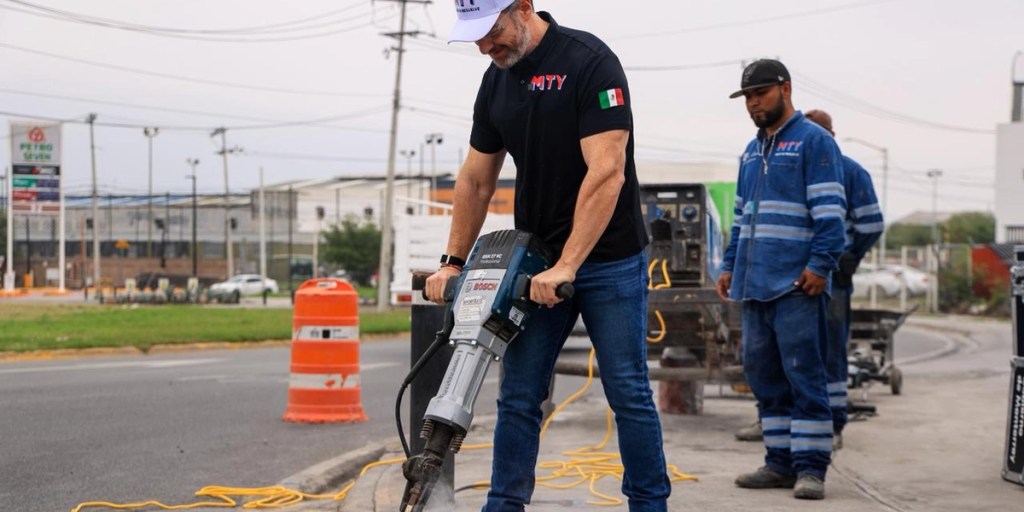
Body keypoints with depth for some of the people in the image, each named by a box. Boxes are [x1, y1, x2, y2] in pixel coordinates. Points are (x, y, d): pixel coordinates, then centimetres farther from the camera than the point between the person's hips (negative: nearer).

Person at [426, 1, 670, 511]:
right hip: (537, 263, 6)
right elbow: (476, 181, 13)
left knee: (628, 393, 1)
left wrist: (567, 266, -28)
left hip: (609, 259, -6)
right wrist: (453, 261, 8)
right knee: (518, 397, 4)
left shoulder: (590, 61, -17)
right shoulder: (496, 79, 5)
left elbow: (606, 173, -24)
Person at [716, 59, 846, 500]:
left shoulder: (814, 141, -3)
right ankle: (780, 462, 14)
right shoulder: (752, 150, 21)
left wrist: (820, 264, -19)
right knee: (763, 373, 8)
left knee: (804, 373, -7)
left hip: (797, 283, -8)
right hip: (754, 283, 8)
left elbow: (829, 211, -11)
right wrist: (729, 266, 19)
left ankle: (810, 467, -4)